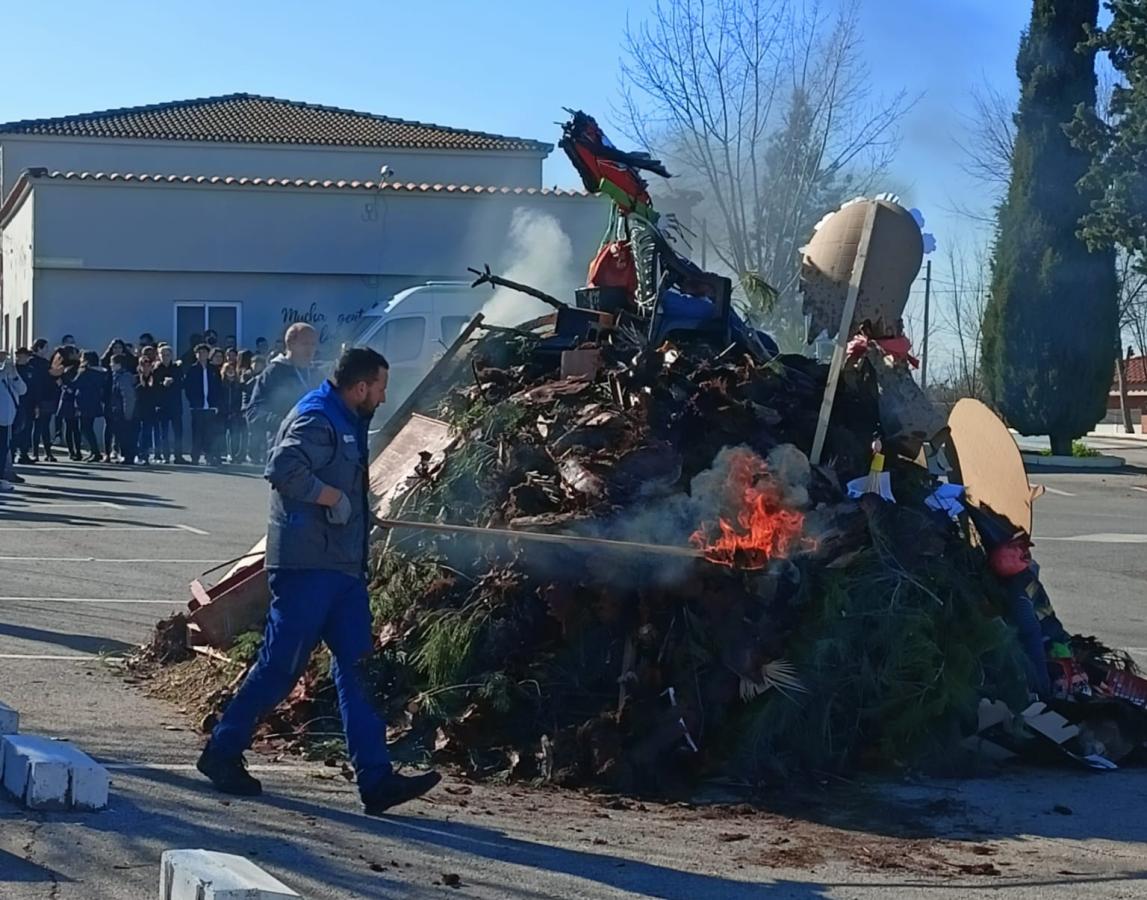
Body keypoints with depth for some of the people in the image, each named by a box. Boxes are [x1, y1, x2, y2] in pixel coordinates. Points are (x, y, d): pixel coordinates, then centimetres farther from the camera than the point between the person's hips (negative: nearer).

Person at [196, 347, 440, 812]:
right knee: (279, 665, -2)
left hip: (341, 566, 10)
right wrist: (333, 498, -21)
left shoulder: (346, 423, 18)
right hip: (306, 564, -10)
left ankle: (376, 779, 2)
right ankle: (222, 752, 13)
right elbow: (283, 468, -30)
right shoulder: (316, 421, -14)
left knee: (354, 667, 4)